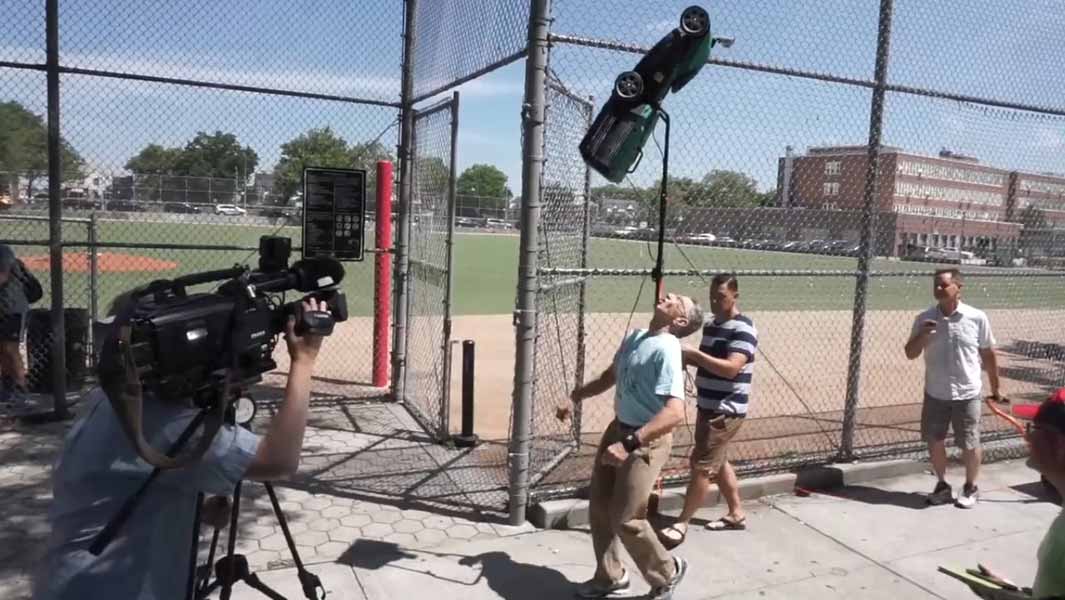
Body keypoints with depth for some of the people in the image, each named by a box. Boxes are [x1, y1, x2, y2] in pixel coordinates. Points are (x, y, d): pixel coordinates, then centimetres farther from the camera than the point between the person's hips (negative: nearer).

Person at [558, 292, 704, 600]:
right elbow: (610, 376, 21)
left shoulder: (666, 349, -23)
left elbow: (675, 412, -33)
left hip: (647, 440, -8)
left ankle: (667, 572, 25)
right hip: (618, 428, 8)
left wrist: (629, 444, -38)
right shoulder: (633, 337, 4)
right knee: (599, 508, 14)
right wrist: (574, 398, 18)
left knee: (625, 519, -2)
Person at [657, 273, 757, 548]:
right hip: (708, 407, 9)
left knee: (701, 465, -5)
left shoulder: (743, 328, -17)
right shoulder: (711, 326, 11)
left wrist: (695, 354, -30)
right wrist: (687, 357, 1)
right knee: (717, 463, 19)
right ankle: (736, 514, 34)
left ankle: (681, 523, 4)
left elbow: (731, 368, -28)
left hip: (726, 411, -9)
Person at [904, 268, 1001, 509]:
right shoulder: (924, 319, -4)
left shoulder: (977, 318, -8)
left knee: (969, 445, 7)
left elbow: (988, 355, 3)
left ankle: (971, 488, 29)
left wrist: (995, 389, 8)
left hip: (967, 394, -2)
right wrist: (922, 336, -19)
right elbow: (910, 354, 1)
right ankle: (942, 485, 30)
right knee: (934, 441, 10)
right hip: (935, 394, 2)